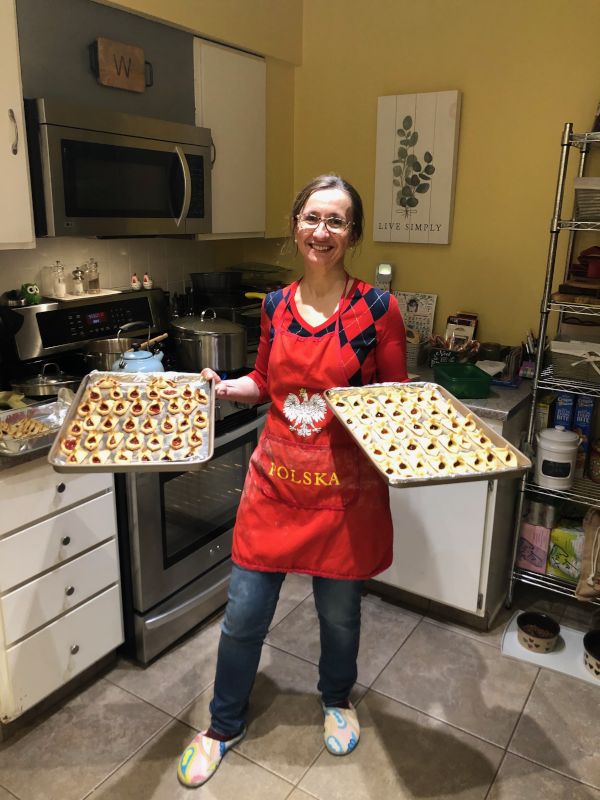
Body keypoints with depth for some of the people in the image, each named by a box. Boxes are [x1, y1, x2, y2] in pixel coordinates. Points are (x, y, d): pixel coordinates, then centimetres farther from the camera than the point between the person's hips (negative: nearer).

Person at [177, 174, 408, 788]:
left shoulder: (377, 308, -8)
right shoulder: (275, 305, 2)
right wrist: (222, 386, -1)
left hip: (344, 489, -2)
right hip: (275, 482, 3)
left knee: (339, 612, 18)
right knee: (243, 616, 11)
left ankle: (336, 700, 51)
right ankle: (223, 726, 39)